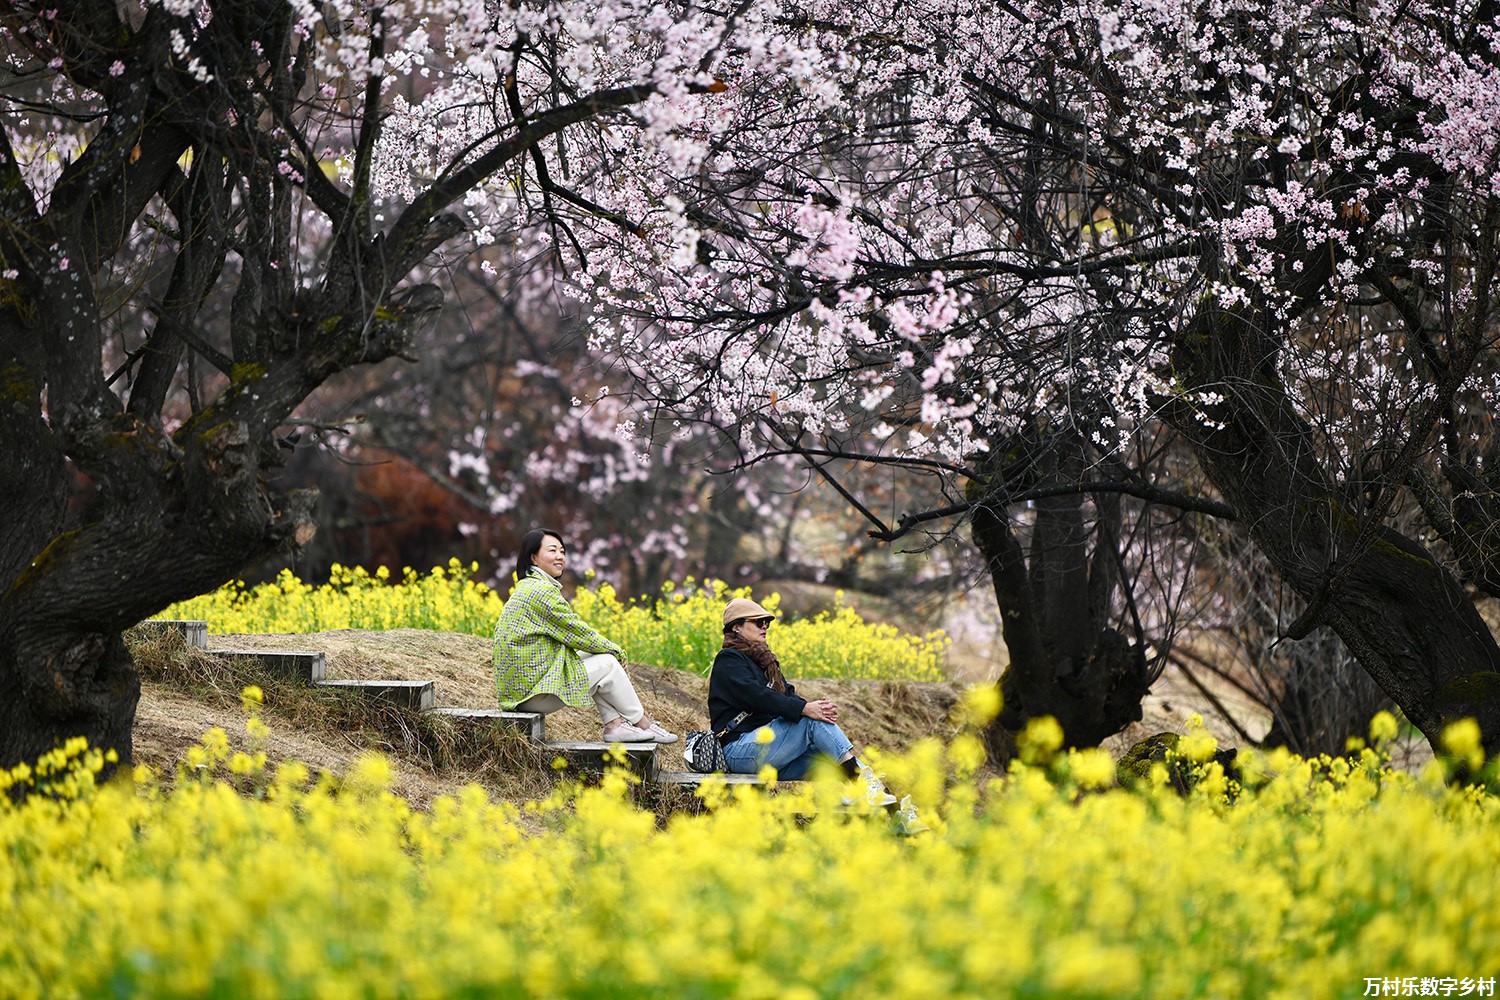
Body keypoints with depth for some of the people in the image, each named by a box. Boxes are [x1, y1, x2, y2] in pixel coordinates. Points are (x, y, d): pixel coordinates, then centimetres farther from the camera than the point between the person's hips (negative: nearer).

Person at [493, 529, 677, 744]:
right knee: (608, 664, -3)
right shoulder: (541, 590, -16)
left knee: (598, 660, 14)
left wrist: (610, 649, 8)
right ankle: (642, 724, 11)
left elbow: (569, 635, 18)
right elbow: (578, 633, -12)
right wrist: (616, 650, 4)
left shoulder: (527, 588, 17)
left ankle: (614, 724, 8)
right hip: (533, 692, -10)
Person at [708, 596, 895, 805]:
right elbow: (756, 695, -20)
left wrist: (818, 706, -14)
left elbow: (788, 695, 9)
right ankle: (862, 780, -29)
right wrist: (804, 709, -29)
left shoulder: (763, 660, 24)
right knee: (813, 719, -23)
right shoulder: (728, 659, -3)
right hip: (738, 751, -8)